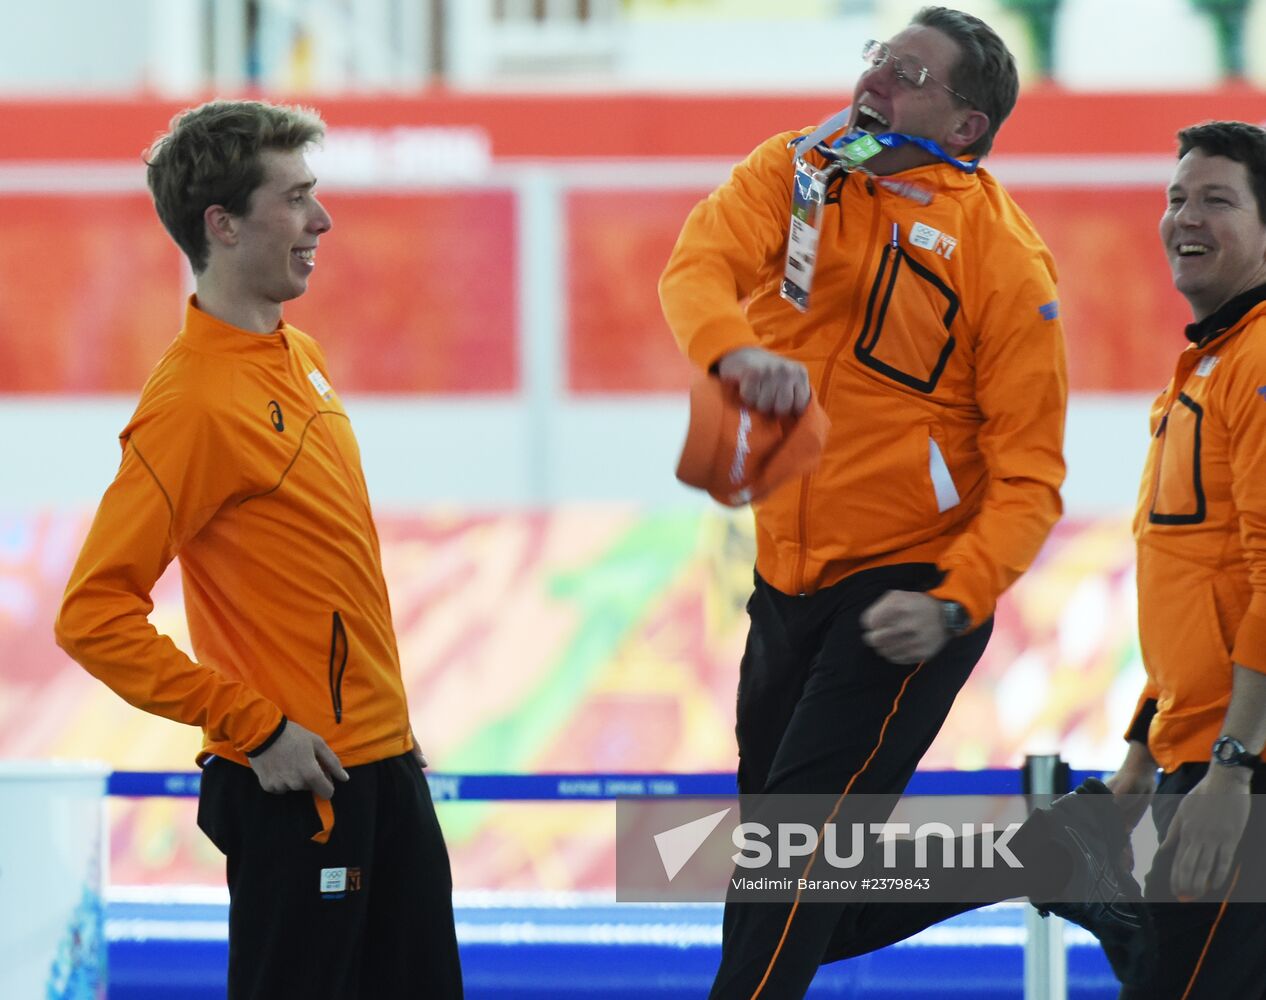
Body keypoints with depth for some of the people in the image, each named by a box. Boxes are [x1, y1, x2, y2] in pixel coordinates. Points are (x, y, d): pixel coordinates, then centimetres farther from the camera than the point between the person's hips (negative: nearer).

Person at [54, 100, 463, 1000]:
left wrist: (391, 726, 17)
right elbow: (93, 615, -21)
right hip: (292, 788, -9)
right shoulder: (196, 403, -18)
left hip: (384, 765, 9)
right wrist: (253, 728, -19)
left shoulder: (297, 354, 10)